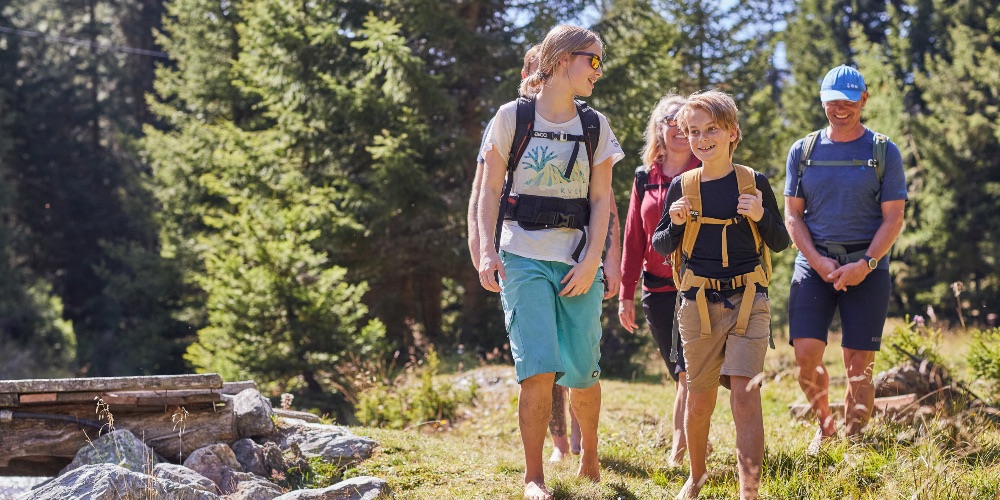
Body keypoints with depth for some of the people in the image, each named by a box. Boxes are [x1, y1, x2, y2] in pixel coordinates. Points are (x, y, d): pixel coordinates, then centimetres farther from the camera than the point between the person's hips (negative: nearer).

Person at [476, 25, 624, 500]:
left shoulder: (595, 125, 9)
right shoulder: (512, 117, 1)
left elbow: (601, 199, 6)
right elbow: (490, 191, 2)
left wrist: (592, 260, -5)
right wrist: (487, 251, -9)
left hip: (578, 260, 3)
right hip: (523, 259, -2)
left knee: (582, 372, 0)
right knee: (539, 368, -14)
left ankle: (589, 456, 26)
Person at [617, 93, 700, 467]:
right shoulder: (645, 178, 11)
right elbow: (633, 239, 12)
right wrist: (626, 294, 9)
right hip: (659, 291, 4)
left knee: (689, 372, -12)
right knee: (682, 375, 9)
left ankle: (679, 449, -5)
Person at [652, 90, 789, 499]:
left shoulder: (754, 183, 1)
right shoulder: (682, 187, 3)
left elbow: (780, 243, 7)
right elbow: (660, 246, 10)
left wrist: (761, 216, -13)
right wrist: (676, 223, -10)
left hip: (748, 300, -2)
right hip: (698, 303, 2)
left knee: (745, 392, -14)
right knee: (700, 399, 10)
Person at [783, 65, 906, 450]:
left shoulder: (884, 152, 4)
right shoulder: (803, 151, 9)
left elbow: (894, 219, 0)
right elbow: (793, 216, 7)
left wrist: (865, 264, -14)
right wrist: (818, 262, -8)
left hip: (866, 267, -1)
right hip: (814, 264, 1)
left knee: (858, 364, -4)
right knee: (806, 354, -9)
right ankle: (825, 425, 16)